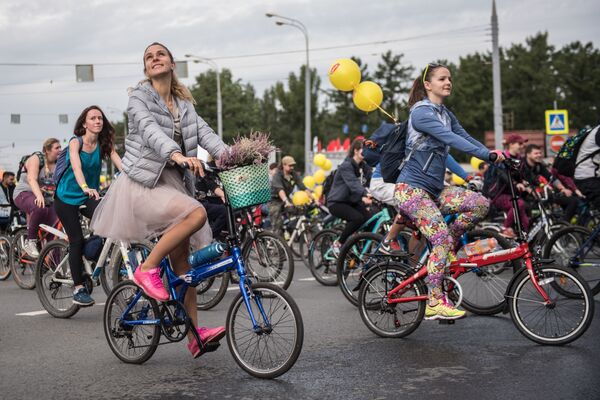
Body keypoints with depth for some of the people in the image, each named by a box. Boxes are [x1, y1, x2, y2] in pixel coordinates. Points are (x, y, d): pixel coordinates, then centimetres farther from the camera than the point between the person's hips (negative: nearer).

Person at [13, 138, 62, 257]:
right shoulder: (36, 158, -8)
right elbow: (32, 179, -23)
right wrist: (39, 195, -40)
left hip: (47, 199, 6)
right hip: (25, 194, -5)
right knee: (39, 208, -40)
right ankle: (30, 242, -23)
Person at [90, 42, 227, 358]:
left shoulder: (183, 103, 16)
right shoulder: (139, 96, -4)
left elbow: (202, 130, 2)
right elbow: (149, 129, -23)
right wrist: (176, 154, -42)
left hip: (172, 181, 6)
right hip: (144, 181, -6)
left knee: (181, 256, 3)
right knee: (196, 213, -29)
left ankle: (194, 335, 5)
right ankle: (148, 269, -15)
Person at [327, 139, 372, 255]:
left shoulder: (365, 167, 7)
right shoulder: (346, 166, -18)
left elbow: (371, 182, -3)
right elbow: (353, 183, -34)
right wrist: (364, 195, -51)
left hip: (352, 202, 7)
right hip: (337, 202, -7)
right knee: (358, 218, -32)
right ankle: (338, 244, -13)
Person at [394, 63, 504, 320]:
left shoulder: (446, 115, 15)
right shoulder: (421, 112, -13)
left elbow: (465, 138, 5)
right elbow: (451, 139, -25)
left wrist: (496, 155, -10)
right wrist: (489, 155, -31)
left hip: (434, 189, 8)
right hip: (411, 189, -8)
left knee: (480, 204, -9)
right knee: (442, 237, -20)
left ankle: (446, 249, 6)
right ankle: (435, 303, -15)